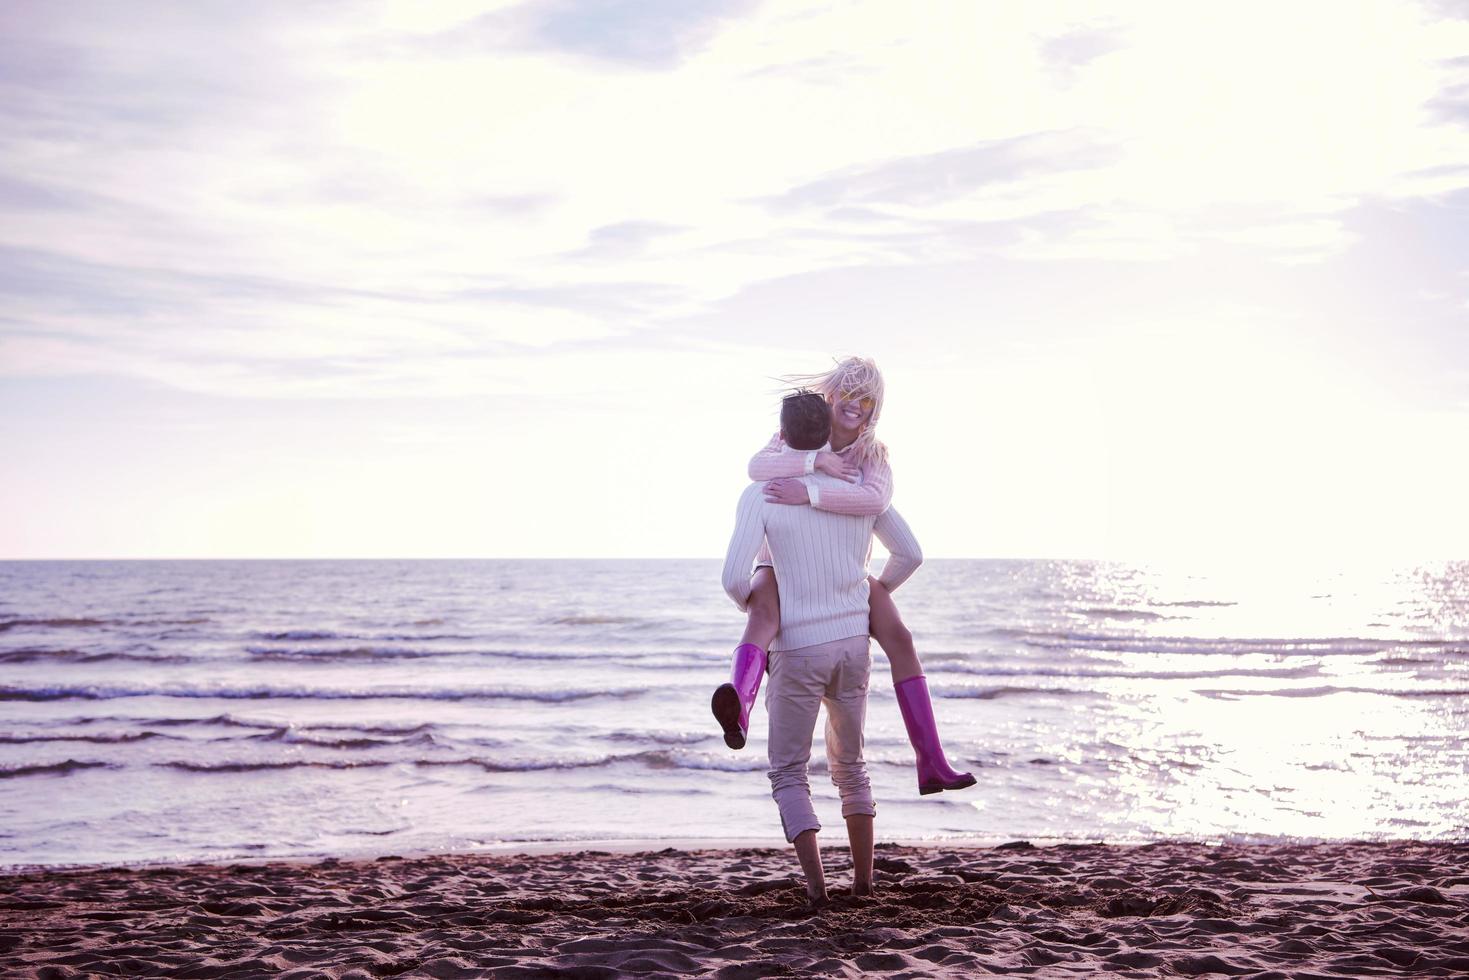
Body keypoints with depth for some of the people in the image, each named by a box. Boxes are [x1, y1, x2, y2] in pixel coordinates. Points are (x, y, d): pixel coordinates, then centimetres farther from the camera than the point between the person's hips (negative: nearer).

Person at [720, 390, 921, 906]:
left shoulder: (760, 495, -10)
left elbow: (734, 577, -18)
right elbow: (910, 554, 9)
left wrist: (755, 606, 5)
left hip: (796, 650, -4)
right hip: (853, 643, 4)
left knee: (788, 772, 9)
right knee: (850, 763, 22)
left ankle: (815, 881, -7)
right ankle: (863, 877, 23)